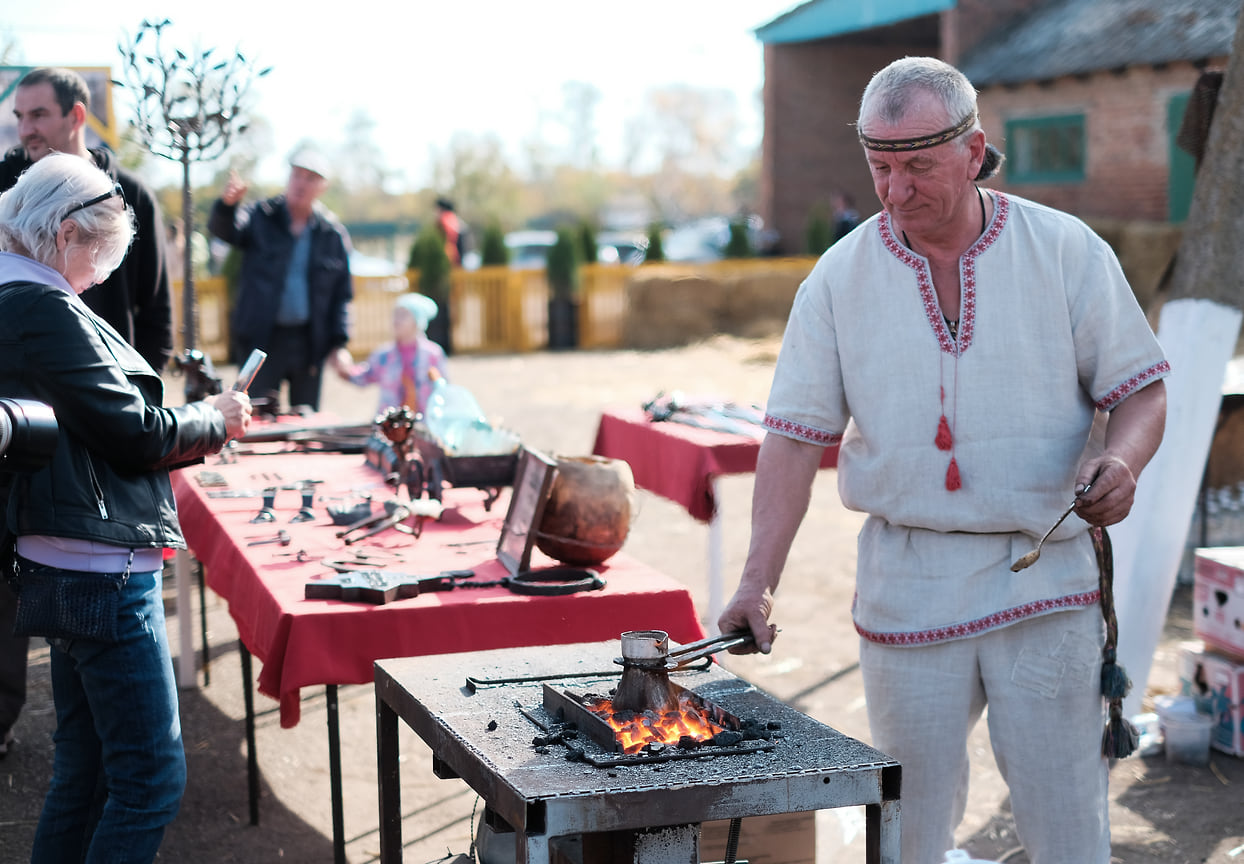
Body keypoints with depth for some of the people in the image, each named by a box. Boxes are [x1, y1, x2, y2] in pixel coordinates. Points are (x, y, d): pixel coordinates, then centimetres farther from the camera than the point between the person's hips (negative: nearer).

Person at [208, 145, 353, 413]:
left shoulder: (334, 234, 4)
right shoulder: (261, 217, 1)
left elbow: (342, 295, 7)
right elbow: (223, 228, -19)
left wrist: (339, 343, -2)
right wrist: (227, 204, -42)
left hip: (309, 341, 2)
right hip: (262, 338, -2)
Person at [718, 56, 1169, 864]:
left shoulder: (1068, 251, -2)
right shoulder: (840, 277, 1)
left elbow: (1142, 389, 3)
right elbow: (796, 435, 0)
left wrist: (1120, 461, -20)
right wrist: (759, 582, -9)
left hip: (1045, 578, -1)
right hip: (906, 583, 1)